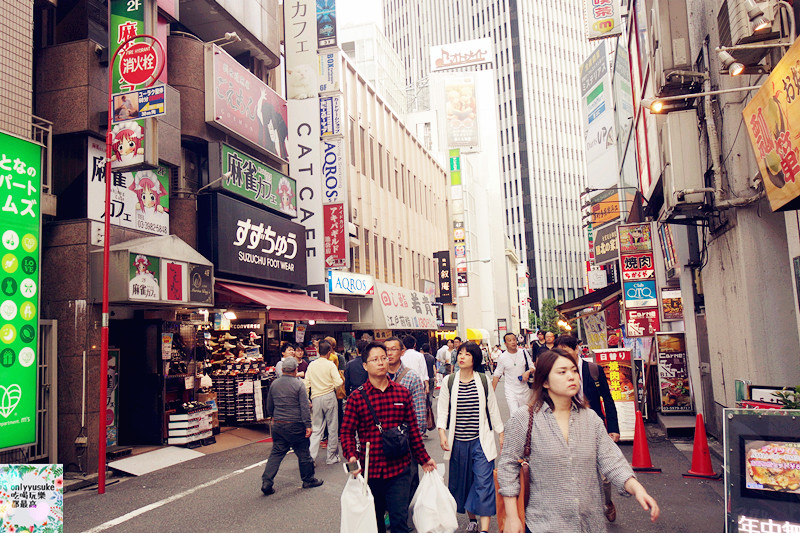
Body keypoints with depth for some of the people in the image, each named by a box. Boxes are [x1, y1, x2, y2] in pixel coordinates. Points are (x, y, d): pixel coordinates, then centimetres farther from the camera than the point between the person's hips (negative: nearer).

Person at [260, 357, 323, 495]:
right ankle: (308, 480, 22)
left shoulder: (274, 384, 5)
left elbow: (269, 406, 16)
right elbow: (304, 407, -14)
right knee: (303, 453, 10)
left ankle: (266, 482, 2)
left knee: (276, 453, 10)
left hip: (278, 425, 5)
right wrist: (308, 425, -11)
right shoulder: (298, 384, -11)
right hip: (295, 426, -5)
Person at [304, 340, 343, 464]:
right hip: (329, 397, -4)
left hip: (316, 398, 4)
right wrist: (342, 379, 9)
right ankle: (332, 457, 14)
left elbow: (306, 384, 7)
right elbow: (338, 382, -13)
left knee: (316, 429, 9)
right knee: (332, 428, 7)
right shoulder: (330, 364, -6)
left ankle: (310, 457, -1)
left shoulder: (311, 365, 6)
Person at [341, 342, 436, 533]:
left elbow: (413, 430, 9)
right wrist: (352, 457, -19)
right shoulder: (357, 397, -4)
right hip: (369, 472, 0)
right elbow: (347, 432, -3)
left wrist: (424, 459, 11)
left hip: (399, 469, 0)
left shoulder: (403, 393, 2)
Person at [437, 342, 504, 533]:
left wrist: (501, 433, 11)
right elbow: (442, 409, 2)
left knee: (484, 481, -7)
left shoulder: (484, 380, 0)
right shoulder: (449, 382, -1)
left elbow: (493, 408, 8)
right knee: (462, 481, 12)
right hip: (458, 441, 2)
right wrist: (442, 433, -10)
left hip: (481, 440, -1)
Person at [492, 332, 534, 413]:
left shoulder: (524, 353, 1)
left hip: (525, 390, 2)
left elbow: (532, 367, 8)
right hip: (511, 391, -2)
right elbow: (497, 375, 5)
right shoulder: (502, 357, -2)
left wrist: (528, 372, -15)